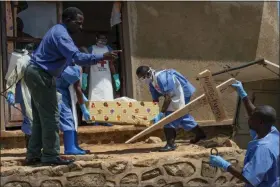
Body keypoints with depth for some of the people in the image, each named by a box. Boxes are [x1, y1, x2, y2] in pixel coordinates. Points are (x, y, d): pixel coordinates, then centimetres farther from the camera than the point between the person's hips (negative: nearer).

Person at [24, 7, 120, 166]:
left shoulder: (58, 31, 17)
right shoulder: (61, 34, -17)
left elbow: (67, 58, 20)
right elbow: (76, 57, -32)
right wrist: (102, 57, -38)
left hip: (36, 74, 11)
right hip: (41, 76, -11)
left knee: (41, 118, 12)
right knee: (50, 117, -7)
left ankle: (34, 155, 15)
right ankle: (51, 156, -4)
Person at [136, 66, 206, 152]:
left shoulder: (161, 78, -30)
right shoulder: (152, 83, -1)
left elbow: (168, 97, -32)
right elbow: (155, 100, 1)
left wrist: (161, 113, -31)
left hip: (182, 93, -11)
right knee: (182, 115, 24)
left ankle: (171, 144, -12)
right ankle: (200, 134, 43)